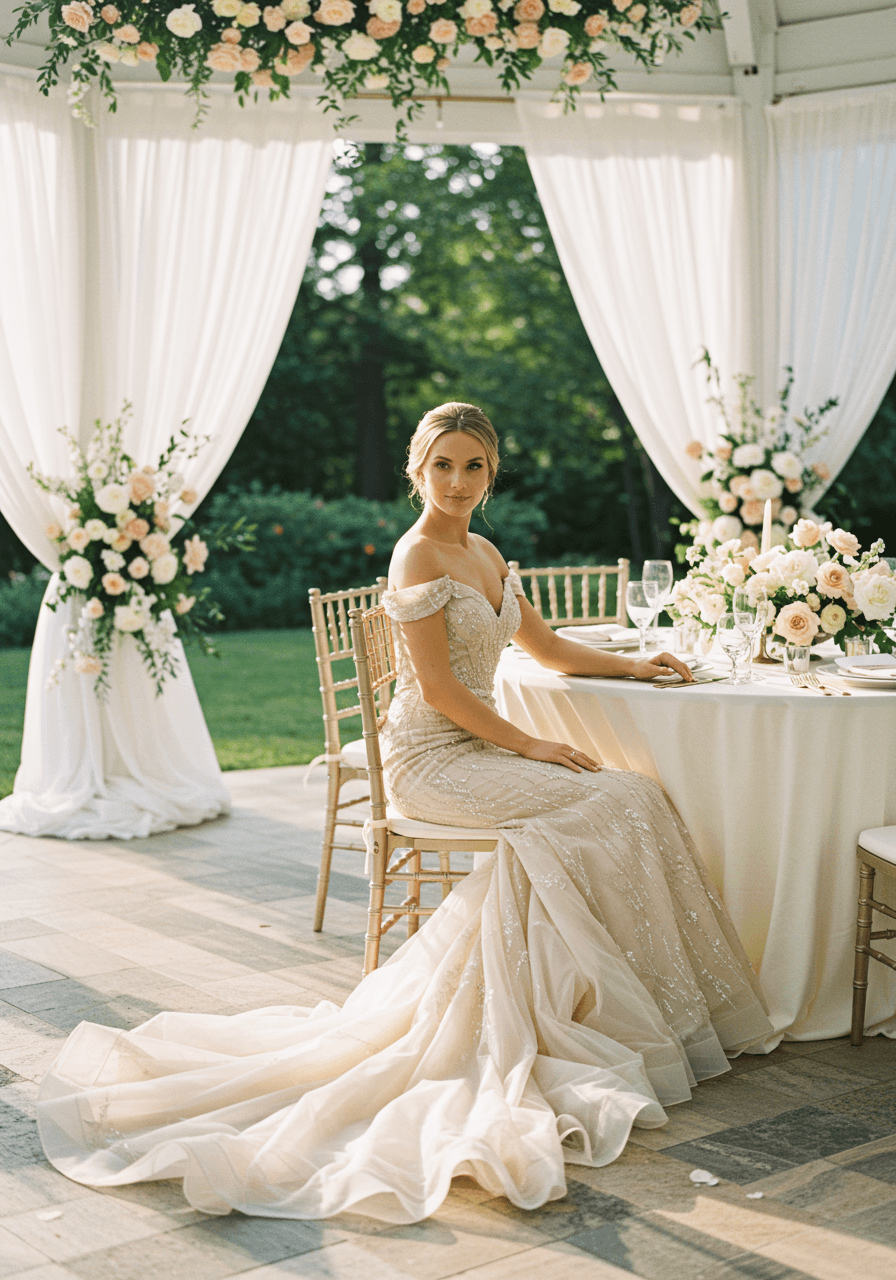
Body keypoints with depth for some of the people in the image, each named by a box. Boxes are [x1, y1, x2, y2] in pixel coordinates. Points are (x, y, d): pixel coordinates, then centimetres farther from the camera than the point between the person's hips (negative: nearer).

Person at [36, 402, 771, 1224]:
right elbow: (441, 688, -17)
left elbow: (547, 647, 26)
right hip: (430, 760, -8)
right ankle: (631, 1007, -6)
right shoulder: (419, 557, -12)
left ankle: (665, 1002, -3)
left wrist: (632, 666, 20)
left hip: (478, 747, 8)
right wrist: (530, 746, -14)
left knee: (633, 797, -10)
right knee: (602, 803, -19)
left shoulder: (484, 554, 15)